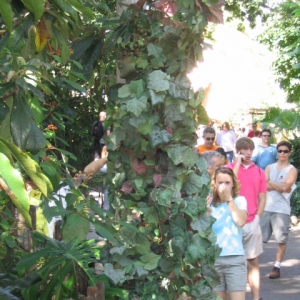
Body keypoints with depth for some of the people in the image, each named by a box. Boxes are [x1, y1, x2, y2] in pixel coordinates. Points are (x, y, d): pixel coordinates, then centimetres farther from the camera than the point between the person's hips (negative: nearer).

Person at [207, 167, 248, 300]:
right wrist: (207, 212, -13)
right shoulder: (209, 202, 6)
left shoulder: (239, 200, 2)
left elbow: (240, 221, -16)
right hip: (213, 260, 2)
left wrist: (229, 198, -11)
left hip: (235, 259, -2)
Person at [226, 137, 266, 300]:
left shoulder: (259, 172, 9)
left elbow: (262, 198, 9)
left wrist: (257, 218, -2)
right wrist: (238, 162, -11)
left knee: (253, 262, 6)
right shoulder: (229, 168, 2)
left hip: (252, 223, 2)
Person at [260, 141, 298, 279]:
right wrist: (280, 186, -11)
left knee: (281, 239, -1)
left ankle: (277, 267, 7)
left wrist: (271, 182, -3)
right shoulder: (270, 167, 12)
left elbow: (285, 187, -14)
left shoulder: (292, 170, 0)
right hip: (266, 207, 3)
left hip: (282, 210, -3)